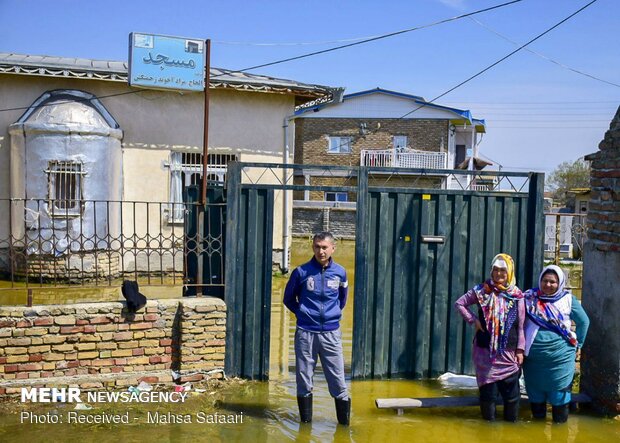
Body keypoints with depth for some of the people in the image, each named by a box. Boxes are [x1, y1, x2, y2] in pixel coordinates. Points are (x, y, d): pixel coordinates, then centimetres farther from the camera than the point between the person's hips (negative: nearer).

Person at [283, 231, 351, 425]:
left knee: (337, 377, 1)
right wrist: (302, 313, 5)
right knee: (304, 378, 7)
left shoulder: (340, 272, 2)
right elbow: (288, 298, 11)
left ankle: (344, 420, 12)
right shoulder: (302, 272, -3)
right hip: (305, 333, -1)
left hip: (331, 333, 1)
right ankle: (306, 420, 20)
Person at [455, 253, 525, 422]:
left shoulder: (516, 295, 2)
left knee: (512, 393, 2)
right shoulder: (482, 291, 1)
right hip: (485, 351, -1)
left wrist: (520, 349, 2)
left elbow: (520, 326, 5)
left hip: (509, 352, 1)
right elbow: (459, 303, 7)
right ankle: (489, 420, 19)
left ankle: (511, 421, 18)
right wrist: (473, 320, -4)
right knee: (488, 391, 4)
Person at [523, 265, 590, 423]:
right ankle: (537, 420, 31)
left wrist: (577, 344, 7)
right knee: (535, 391, 14)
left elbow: (583, 321, 10)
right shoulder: (529, 298, 0)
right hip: (533, 357, 1)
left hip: (560, 357, -1)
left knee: (559, 391, 5)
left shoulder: (568, 300, -1)